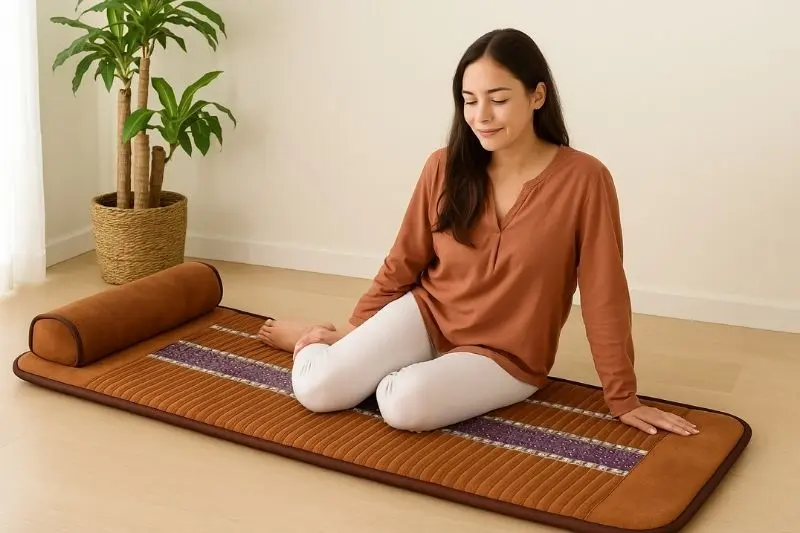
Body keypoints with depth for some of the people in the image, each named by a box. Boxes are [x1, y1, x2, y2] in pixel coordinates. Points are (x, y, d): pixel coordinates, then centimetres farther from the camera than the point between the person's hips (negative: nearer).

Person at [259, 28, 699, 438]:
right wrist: (356, 329, 12)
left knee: (405, 403, -31)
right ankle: (312, 341, 17)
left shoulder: (583, 179, -18)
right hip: (428, 313, 3)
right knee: (316, 390, -18)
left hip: (505, 355, -2)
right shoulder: (444, 167, -8)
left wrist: (622, 399, -8)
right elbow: (404, 261, 5)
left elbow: (604, 296, -13)